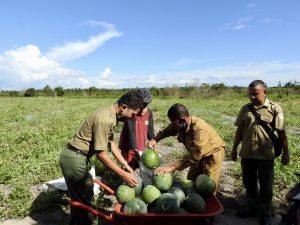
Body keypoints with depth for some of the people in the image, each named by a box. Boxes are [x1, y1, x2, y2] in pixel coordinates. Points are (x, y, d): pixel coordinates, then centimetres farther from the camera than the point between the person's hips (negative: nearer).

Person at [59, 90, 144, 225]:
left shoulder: (111, 114, 3)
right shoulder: (104, 120, -27)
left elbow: (110, 141, 11)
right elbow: (101, 154, -24)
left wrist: (125, 164, 9)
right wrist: (123, 174, -18)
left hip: (75, 157, 10)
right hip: (74, 159, -10)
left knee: (78, 198, 24)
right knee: (86, 201, 3)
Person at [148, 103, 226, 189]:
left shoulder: (199, 129, -39)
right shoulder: (180, 124, -17)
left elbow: (194, 156, -40)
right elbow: (166, 131, 3)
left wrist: (172, 167, -43)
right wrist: (155, 139, -16)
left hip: (213, 153, -7)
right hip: (199, 154, 7)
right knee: (191, 181, 11)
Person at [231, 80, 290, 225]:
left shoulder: (274, 109, -6)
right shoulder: (245, 109, 2)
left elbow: (281, 133, -3)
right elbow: (240, 130, 9)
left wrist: (285, 153, -2)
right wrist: (234, 148, 11)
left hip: (266, 155, -3)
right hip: (247, 154, 3)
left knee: (266, 186, 11)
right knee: (249, 183, 17)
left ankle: (265, 213, 31)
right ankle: (252, 207, 37)